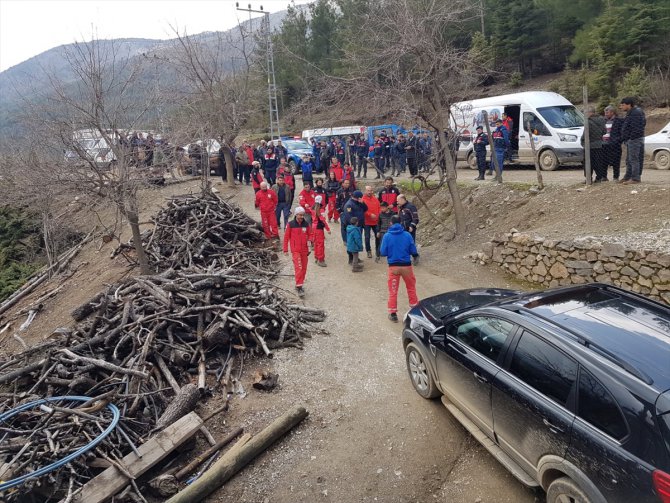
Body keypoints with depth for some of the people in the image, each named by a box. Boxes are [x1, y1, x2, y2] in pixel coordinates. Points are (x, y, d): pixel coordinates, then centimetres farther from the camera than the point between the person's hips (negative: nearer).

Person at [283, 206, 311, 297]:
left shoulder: (306, 224, 4)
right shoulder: (291, 224, -5)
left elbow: (309, 235, 18)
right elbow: (286, 237, 0)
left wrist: (309, 241, 0)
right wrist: (285, 250, 0)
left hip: (304, 250, 4)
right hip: (295, 250, -4)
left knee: (304, 268, 9)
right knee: (298, 268, -14)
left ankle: (299, 284, 24)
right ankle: (299, 287, -13)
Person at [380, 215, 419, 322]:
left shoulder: (387, 236, -9)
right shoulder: (407, 235, -6)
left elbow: (383, 253, -7)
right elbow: (413, 251, -2)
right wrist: (416, 255, 21)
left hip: (393, 266, -1)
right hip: (406, 265, 1)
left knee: (393, 291, 10)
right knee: (411, 287, 20)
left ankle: (393, 313, 13)